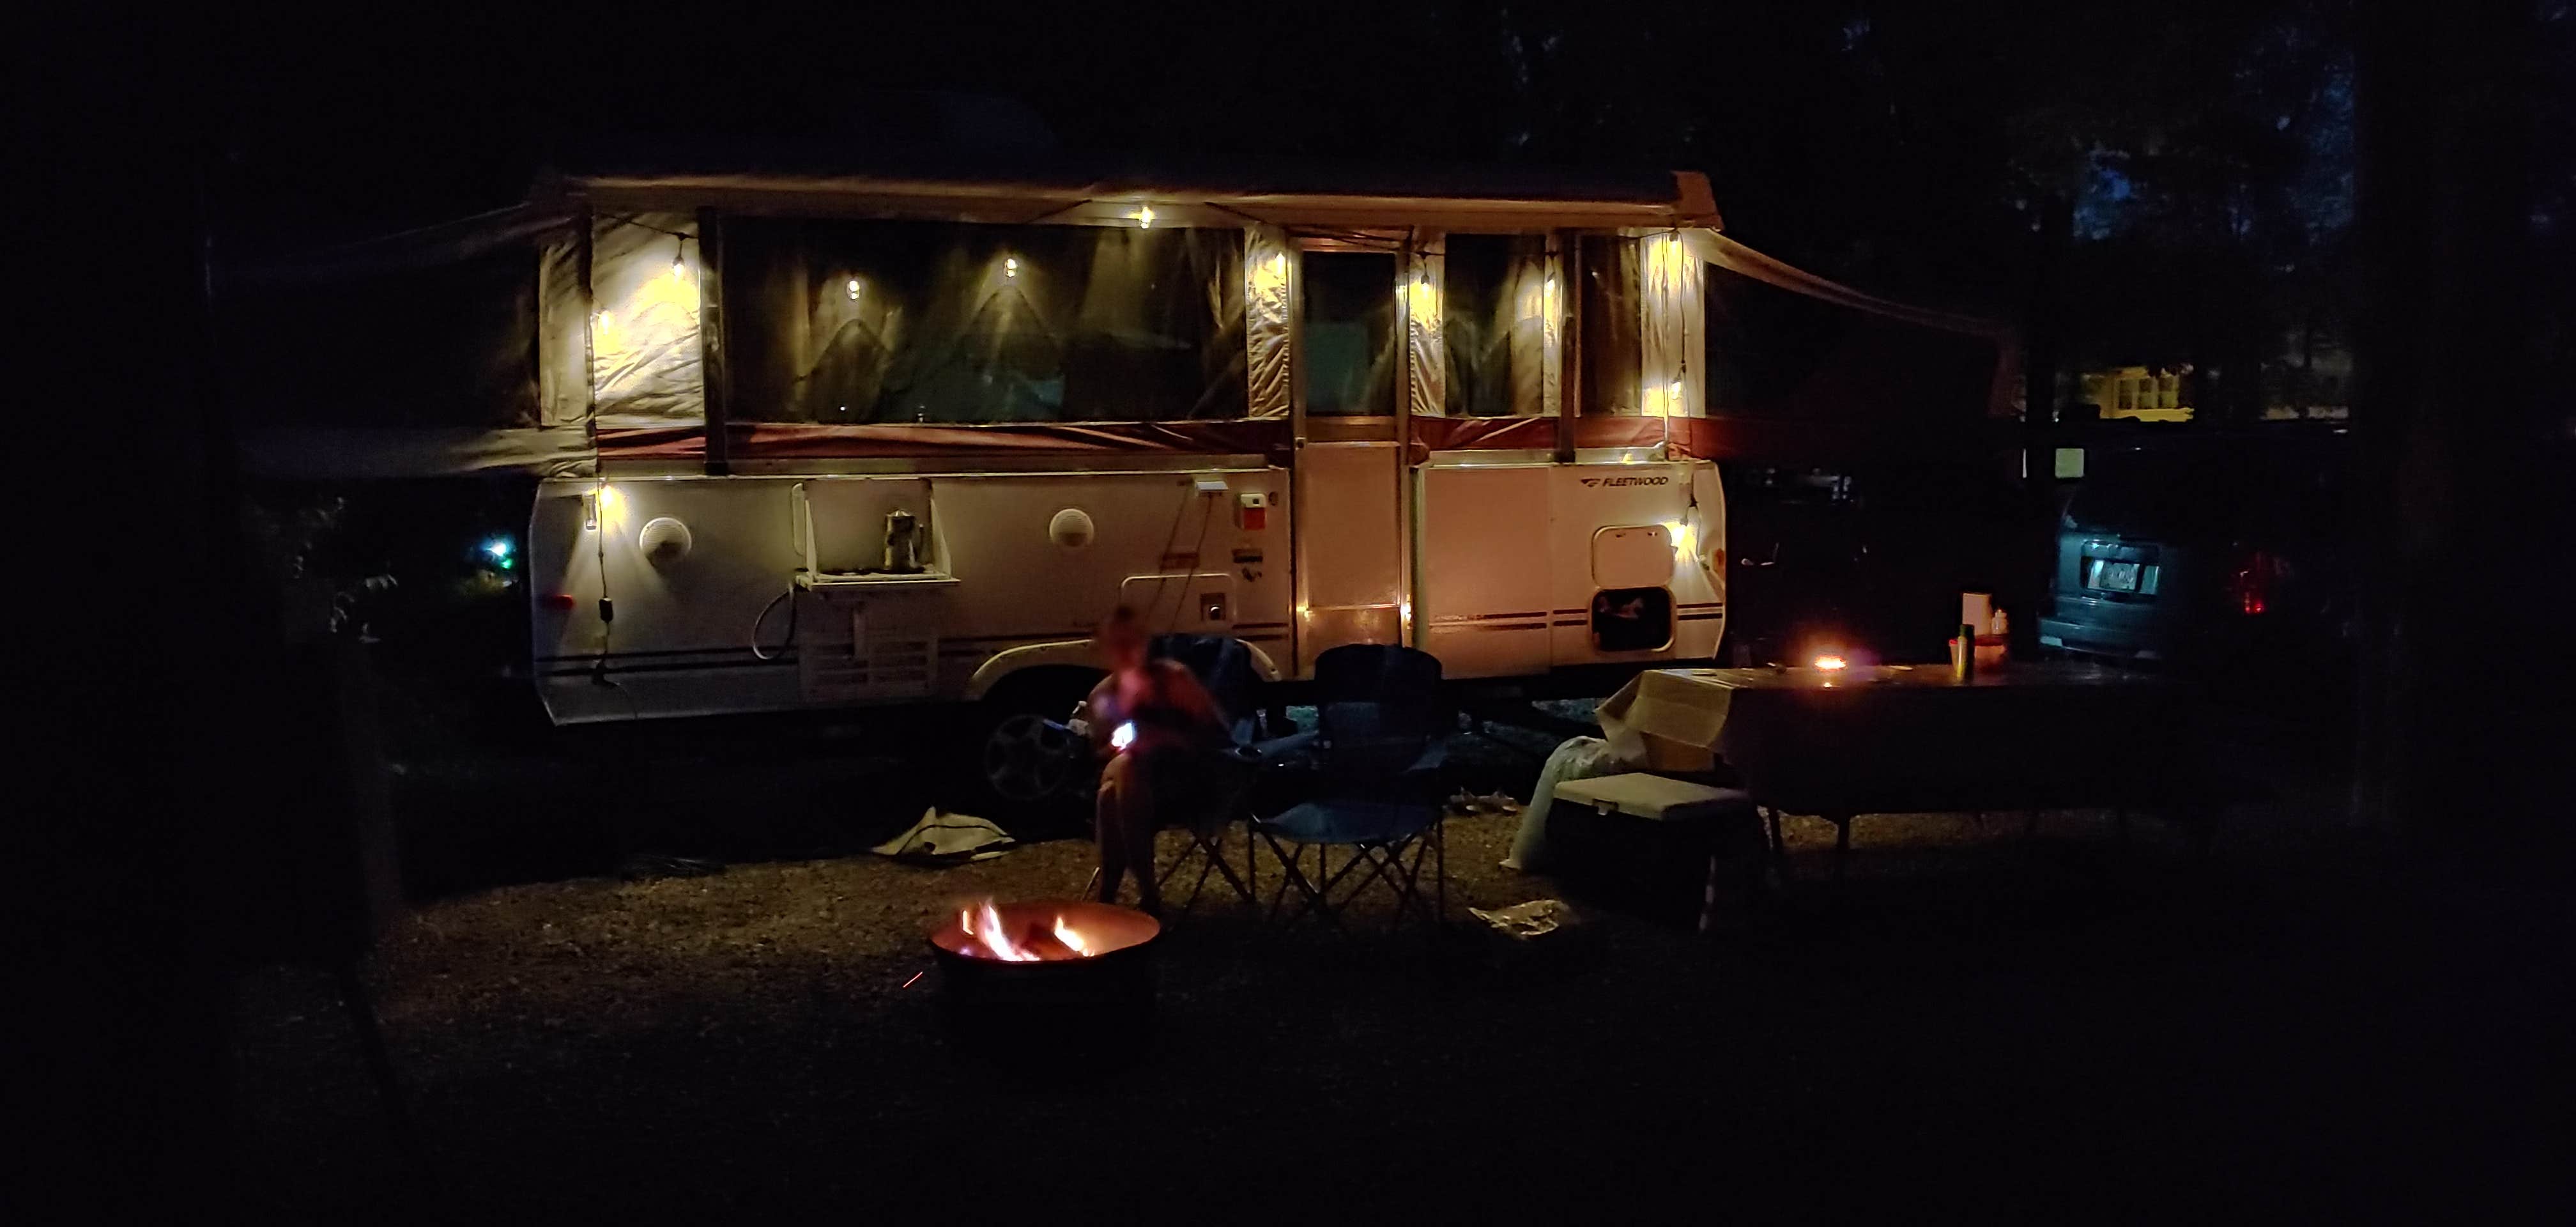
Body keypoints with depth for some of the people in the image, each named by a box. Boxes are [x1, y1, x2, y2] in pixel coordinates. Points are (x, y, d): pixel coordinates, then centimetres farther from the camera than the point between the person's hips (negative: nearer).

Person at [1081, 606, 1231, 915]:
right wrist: (1114, 748, -6)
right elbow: (1098, 754, 18)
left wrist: (1162, 740, -22)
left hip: (1186, 776, -3)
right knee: (1118, 770, -36)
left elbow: (1213, 736, -8)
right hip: (1134, 786, 4)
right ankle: (1148, 898, -34)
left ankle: (1108, 898, -33)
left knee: (1123, 770, -36)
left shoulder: (1172, 678, -5)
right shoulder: (1101, 696, 10)